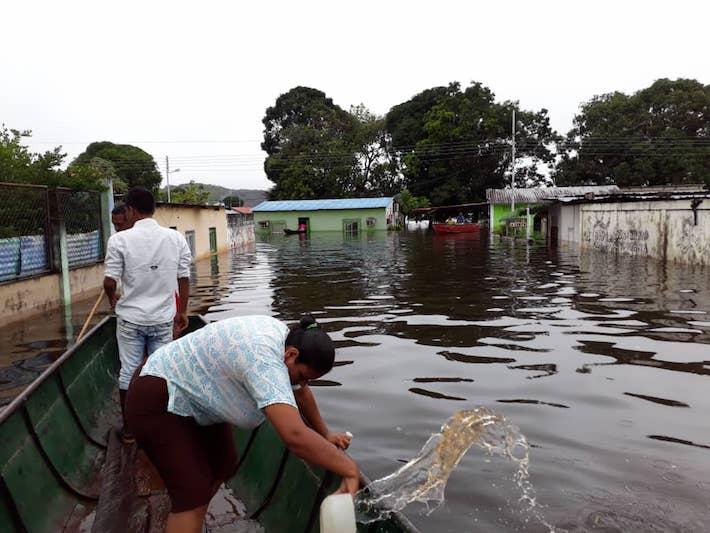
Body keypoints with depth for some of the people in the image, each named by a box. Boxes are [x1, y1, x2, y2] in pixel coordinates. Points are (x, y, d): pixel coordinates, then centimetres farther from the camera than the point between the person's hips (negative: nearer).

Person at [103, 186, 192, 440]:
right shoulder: (176, 238, -3)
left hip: (130, 318, -2)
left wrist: (112, 298, 12)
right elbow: (184, 279, 0)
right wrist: (182, 311, 12)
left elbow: (109, 282, -10)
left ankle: (129, 428, 22)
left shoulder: (120, 239, -10)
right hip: (163, 318, 2)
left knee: (128, 371, 11)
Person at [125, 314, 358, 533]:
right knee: (193, 494, -12)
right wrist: (349, 468, -37)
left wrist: (325, 434, 15)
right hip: (158, 403, -9)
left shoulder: (285, 338, -7)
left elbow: (300, 392, 10)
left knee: (222, 468, 12)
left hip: (195, 399, 10)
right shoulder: (264, 359, -36)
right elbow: (294, 435, -43)